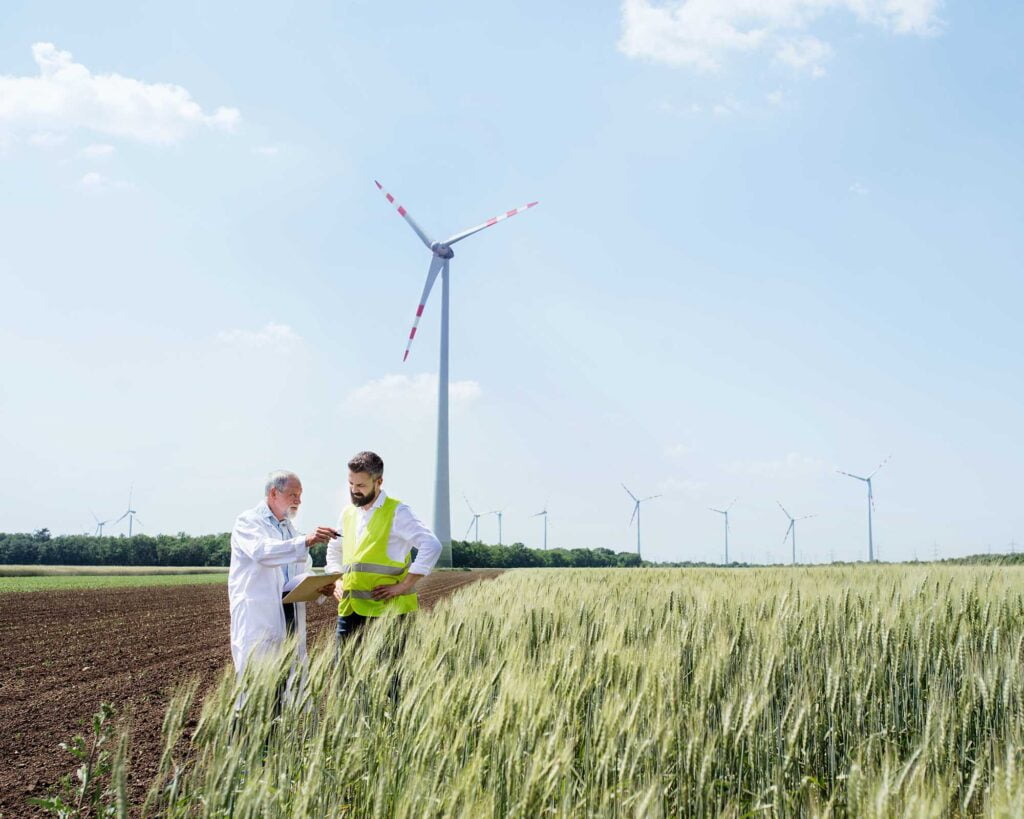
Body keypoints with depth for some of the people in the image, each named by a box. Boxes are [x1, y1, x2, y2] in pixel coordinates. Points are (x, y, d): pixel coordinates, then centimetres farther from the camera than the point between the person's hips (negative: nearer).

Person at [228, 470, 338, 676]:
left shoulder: (291, 530, 21)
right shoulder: (248, 522, -1)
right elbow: (261, 551, -23)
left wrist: (321, 587, 1)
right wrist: (305, 541, -35)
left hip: (291, 626, 7)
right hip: (257, 625, -7)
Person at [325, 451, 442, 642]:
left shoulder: (396, 512, -5)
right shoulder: (347, 513, 15)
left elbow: (432, 545, -15)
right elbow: (334, 551, 32)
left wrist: (404, 586, -15)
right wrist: (337, 581, 13)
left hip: (386, 610, -6)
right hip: (349, 609, 6)